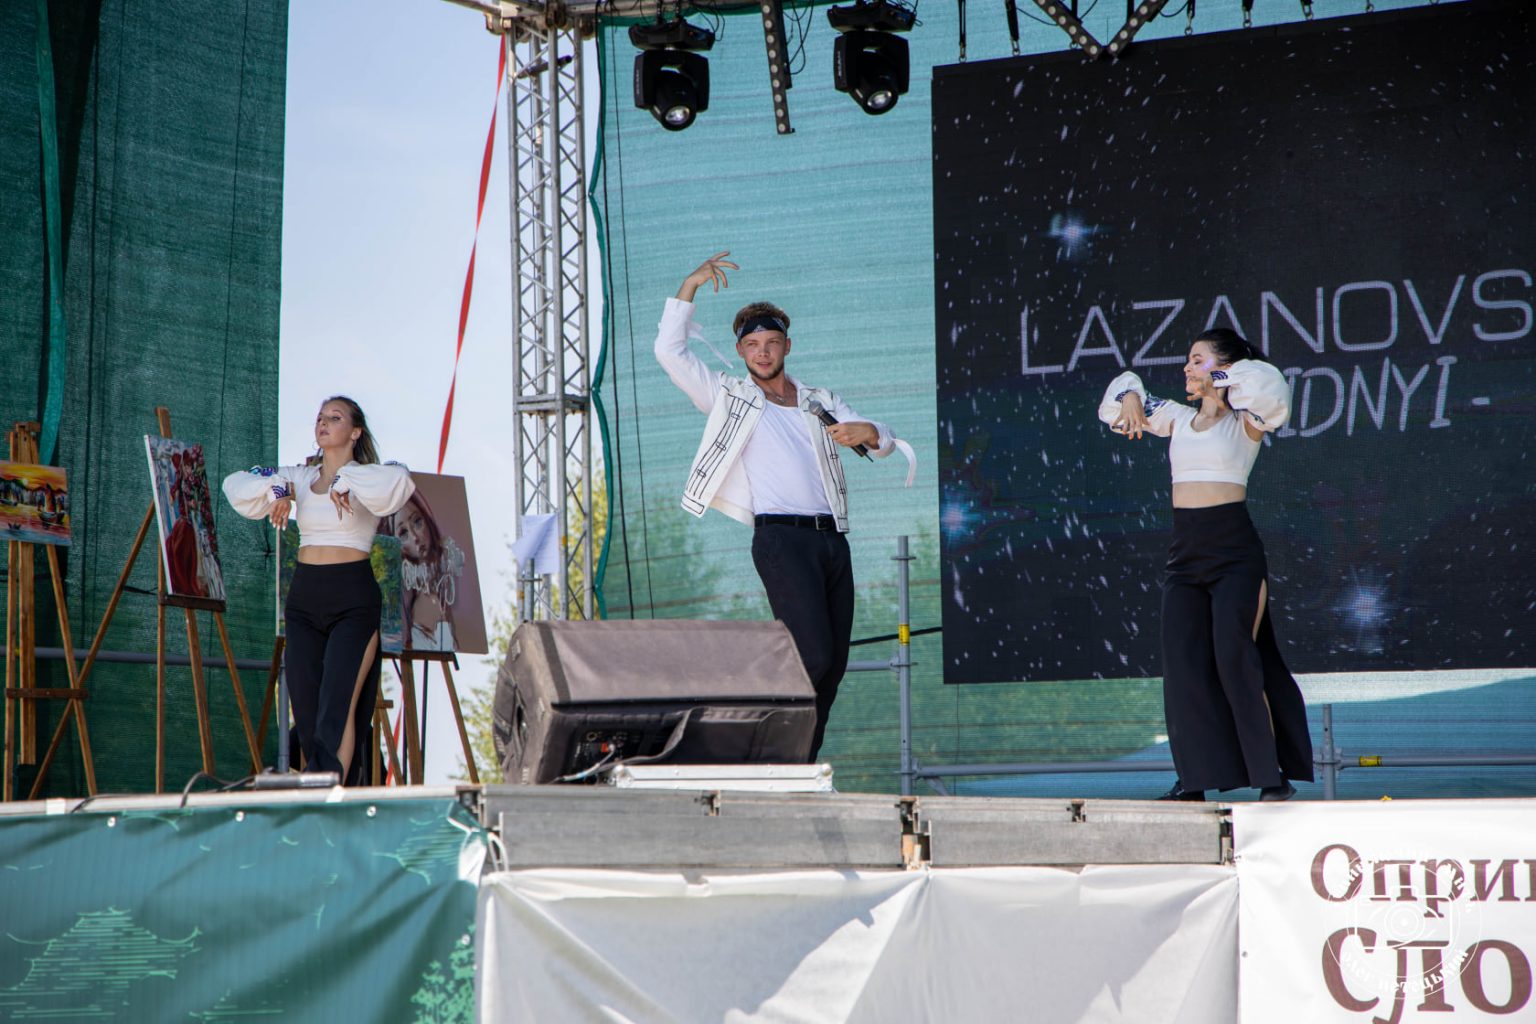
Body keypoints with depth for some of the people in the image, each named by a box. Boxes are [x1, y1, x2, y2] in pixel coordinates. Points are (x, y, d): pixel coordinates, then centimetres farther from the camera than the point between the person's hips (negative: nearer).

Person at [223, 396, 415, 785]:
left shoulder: (365, 478, 0)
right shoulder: (300, 478, 14)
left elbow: (399, 481, -23)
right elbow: (236, 484, 11)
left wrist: (347, 480, -21)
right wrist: (275, 486, -5)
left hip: (353, 600, -5)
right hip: (304, 597, 5)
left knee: (338, 707, -13)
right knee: (306, 712, 2)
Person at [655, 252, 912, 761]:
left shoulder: (820, 401, 22)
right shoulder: (729, 396, 12)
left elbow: (885, 445, 15)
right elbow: (670, 352, 1)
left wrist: (867, 431, -8)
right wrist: (689, 288, -3)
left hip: (832, 537, 5)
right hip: (781, 537, -5)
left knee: (834, 665, 2)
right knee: (812, 656, -18)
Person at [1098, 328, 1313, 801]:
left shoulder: (1244, 421, 0)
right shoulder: (1179, 419, 14)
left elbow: (1269, 393, -21)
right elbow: (1124, 391, 26)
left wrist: (1224, 380, -9)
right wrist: (1131, 399, 4)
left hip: (1234, 548, -6)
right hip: (1186, 550, 6)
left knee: (1234, 655, -12)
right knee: (1183, 661, 0)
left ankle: (1274, 775, -5)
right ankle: (1195, 777, 4)